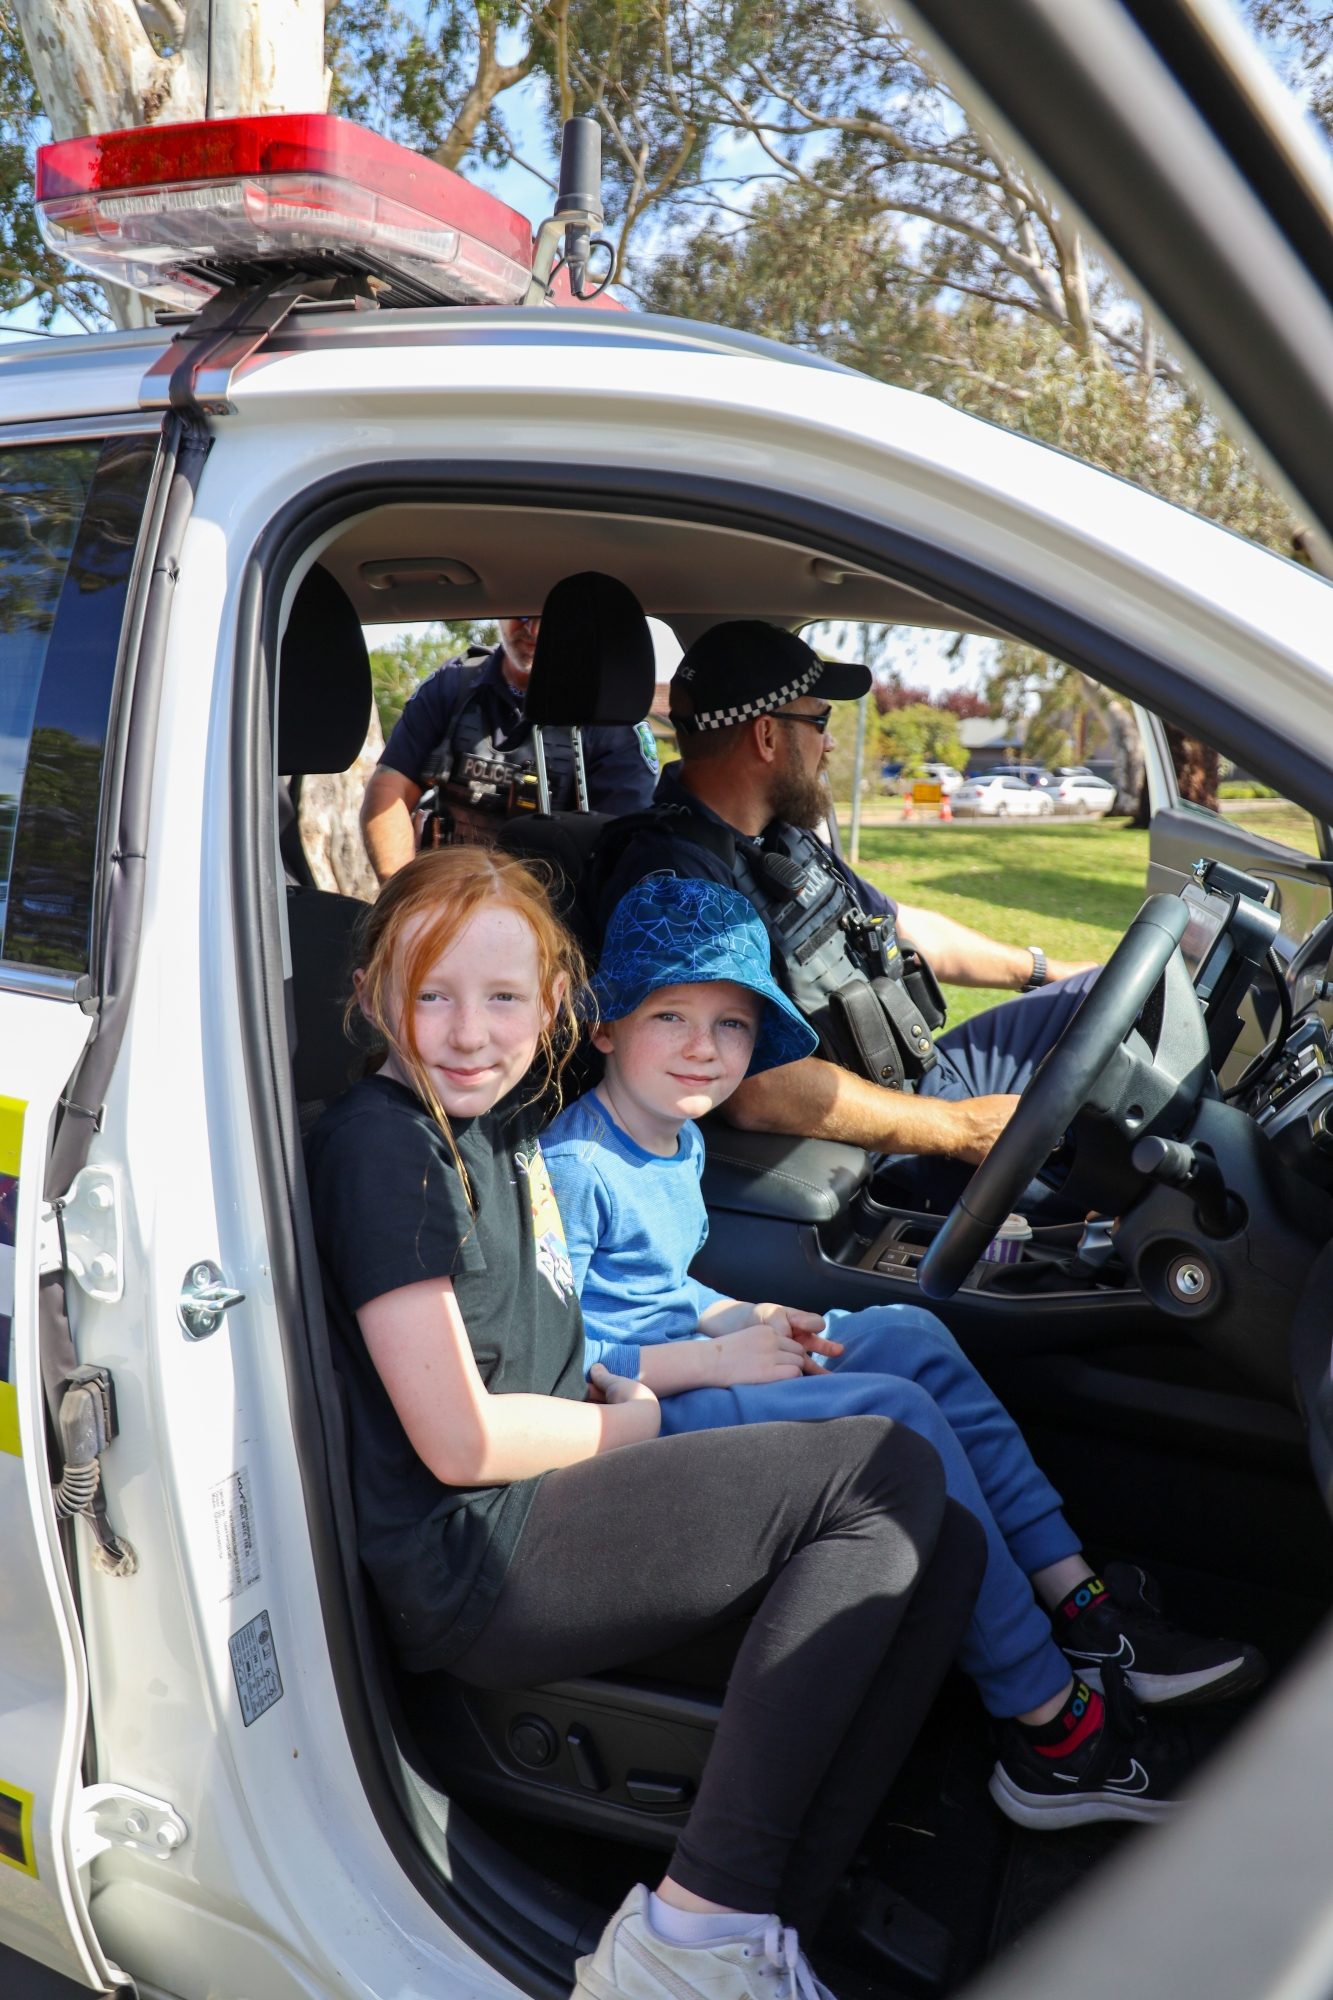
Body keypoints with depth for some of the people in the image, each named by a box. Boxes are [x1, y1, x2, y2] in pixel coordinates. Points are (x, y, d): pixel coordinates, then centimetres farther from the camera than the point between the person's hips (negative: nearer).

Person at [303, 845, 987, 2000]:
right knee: (890, 1472, -14)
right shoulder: (381, 1142, -15)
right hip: (474, 1566, -9)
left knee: (941, 1549, 1)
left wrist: (621, 1382, 7)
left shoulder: (504, 1122, 13)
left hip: (553, 1508, 9)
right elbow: (460, 1441, -18)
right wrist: (634, 1424, -2)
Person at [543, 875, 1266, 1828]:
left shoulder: (680, 1143, 10)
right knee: (894, 1412, -21)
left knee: (910, 1335, -1)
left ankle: (1076, 1602, 0)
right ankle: (1049, 1724, -13)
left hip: (692, 1369, 10)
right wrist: (712, 1357, -22)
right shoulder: (575, 1170, -20)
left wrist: (742, 1317, 3)